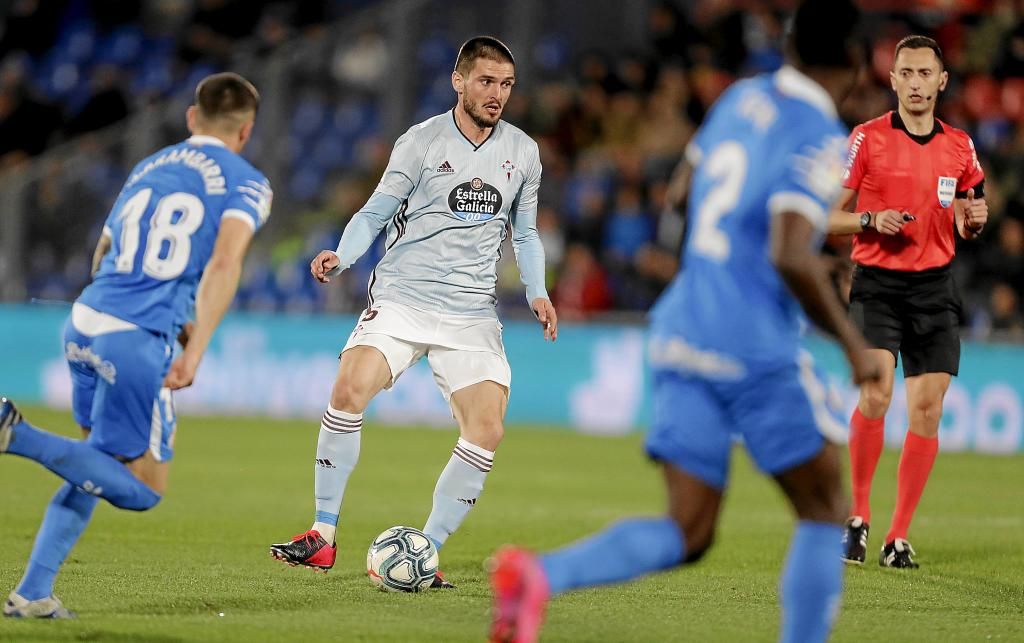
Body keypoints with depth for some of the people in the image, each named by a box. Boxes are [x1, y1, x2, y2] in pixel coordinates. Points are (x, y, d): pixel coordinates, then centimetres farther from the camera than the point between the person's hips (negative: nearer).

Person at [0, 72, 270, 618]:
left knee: (101, 466, 22)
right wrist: (195, 350, -19)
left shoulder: (147, 168, 20)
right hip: (139, 341, -7)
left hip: (85, 323, 7)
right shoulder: (246, 184, 2)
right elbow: (225, 261, -15)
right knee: (143, 490, 3)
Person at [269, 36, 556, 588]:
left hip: (472, 312, 3)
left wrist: (536, 292, 5)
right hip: (402, 295, -3)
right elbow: (376, 213, 1)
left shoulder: (522, 152, 10)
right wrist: (341, 257, -17)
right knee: (351, 389, -25)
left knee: (487, 431, -12)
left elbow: (525, 233, 20)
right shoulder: (421, 142, -1)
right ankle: (323, 535, -15)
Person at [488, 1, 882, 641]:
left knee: (687, 535, 2)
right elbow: (791, 258, -22)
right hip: (756, 347, -7)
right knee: (826, 511, 10)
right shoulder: (820, 139, -11)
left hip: (682, 323, 7)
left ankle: (541, 573, -20)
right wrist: (855, 345, -11)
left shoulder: (744, 97, 13)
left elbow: (689, 189, 28)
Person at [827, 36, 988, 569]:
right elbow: (829, 217, 2)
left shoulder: (959, 146, 10)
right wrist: (871, 219, -17)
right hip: (876, 283, -3)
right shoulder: (867, 138, -1)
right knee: (875, 394, -20)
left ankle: (898, 537, 5)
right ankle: (857, 516, -3)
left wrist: (974, 220, -3)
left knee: (927, 409, -3)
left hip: (934, 286, 3)